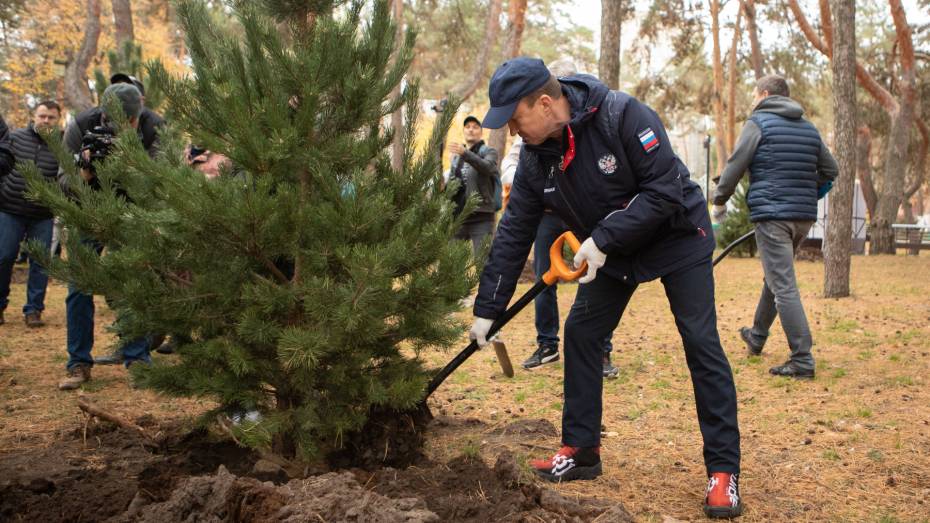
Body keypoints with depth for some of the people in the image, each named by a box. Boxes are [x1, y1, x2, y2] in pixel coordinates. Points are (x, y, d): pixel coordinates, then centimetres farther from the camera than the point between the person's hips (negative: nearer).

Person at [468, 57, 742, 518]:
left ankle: (724, 470, -2)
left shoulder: (623, 116, -29)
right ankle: (581, 450, 15)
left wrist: (604, 239, -32)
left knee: (701, 342, -9)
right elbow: (513, 233, -5)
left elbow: (666, 189, -30)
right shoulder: (535, 157, -10)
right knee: (580, 334, 2)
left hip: (676, 237, -6)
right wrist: (487, 309, -6)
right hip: (611, 252, 6)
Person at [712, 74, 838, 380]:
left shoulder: (758, 123, -4)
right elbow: (830, 171, 18)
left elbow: (735, 165, -7)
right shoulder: (808, 128, 15)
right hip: (804, 217, 7)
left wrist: (719, 202, 5)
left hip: (772, 214, -7)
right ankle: (757, 337, 38)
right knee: (775, 278, 22)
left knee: (784, 287, -9)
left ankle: (802, 360, -13)